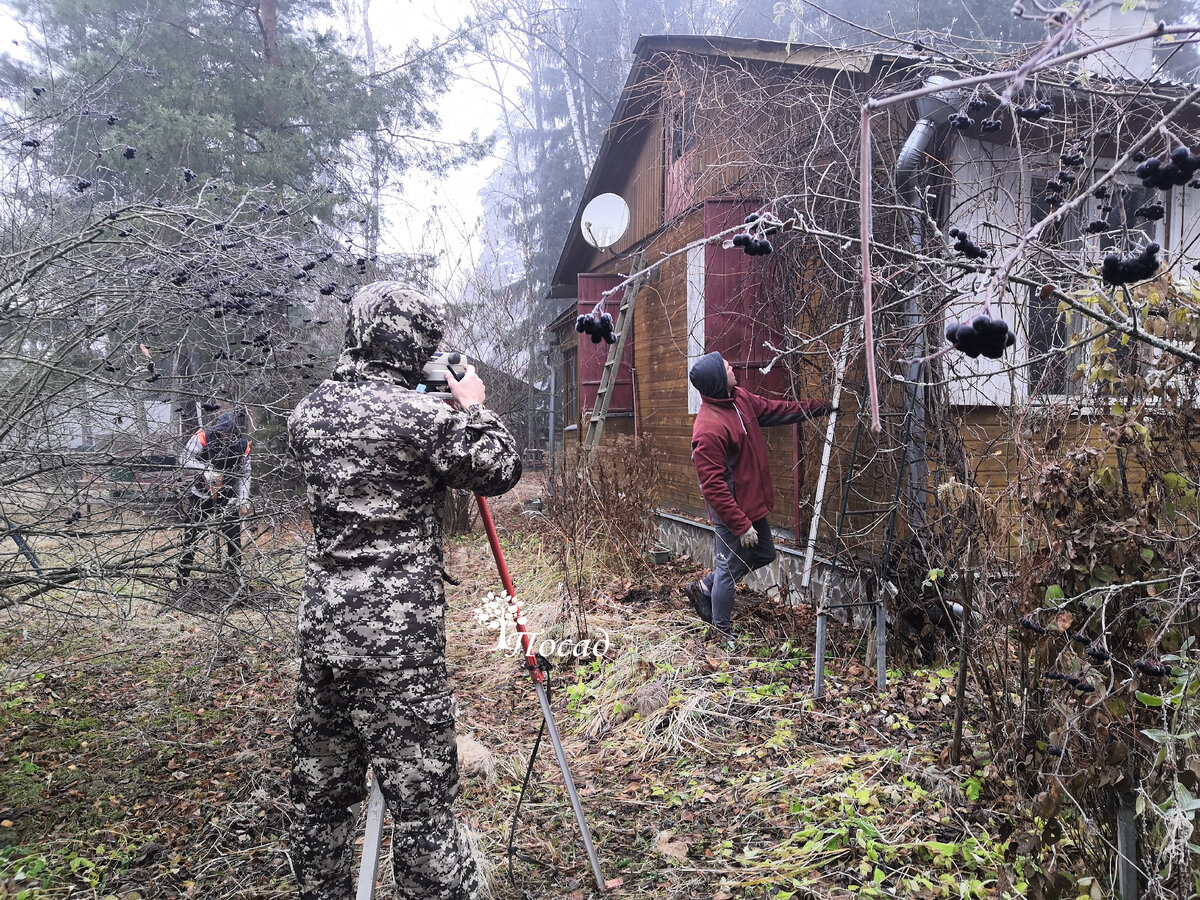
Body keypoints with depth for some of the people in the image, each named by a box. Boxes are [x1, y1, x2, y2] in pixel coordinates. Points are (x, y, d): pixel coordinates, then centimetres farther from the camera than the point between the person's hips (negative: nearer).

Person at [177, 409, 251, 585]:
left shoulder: (243, 445, -5)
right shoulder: (203, 437, -17)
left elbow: (244, 475, 4)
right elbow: (184, 459, -19)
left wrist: (243, 501, -1)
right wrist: (205, 469, -36)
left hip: (227, 499, 3)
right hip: (200, 496, -2)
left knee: (234, 539, 4)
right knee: (191, 539, 2)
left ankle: (236, 575, 18)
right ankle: (182, 580, 14)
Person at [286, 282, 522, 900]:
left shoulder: (307, 412, 7)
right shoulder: (421, 415, -13)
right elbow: (501, 470, -4)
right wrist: (473, 407, 10)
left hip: (321, 626, 7)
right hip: (398, 638, -7)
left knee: (320, 789, 18)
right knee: (420, 797, 1)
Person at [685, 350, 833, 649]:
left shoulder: (740, 399, -1)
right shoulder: (708, 429, -29)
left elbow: (777, 409, 16)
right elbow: (713, 486, -27)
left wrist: (820, 407, 20)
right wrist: (741, 525, -24)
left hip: (752, 502, 9)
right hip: (732, 511, -9)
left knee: (764, 554, 23)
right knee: (729, 568, 7)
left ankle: (705, 588, 36)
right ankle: (723, 633, 29)